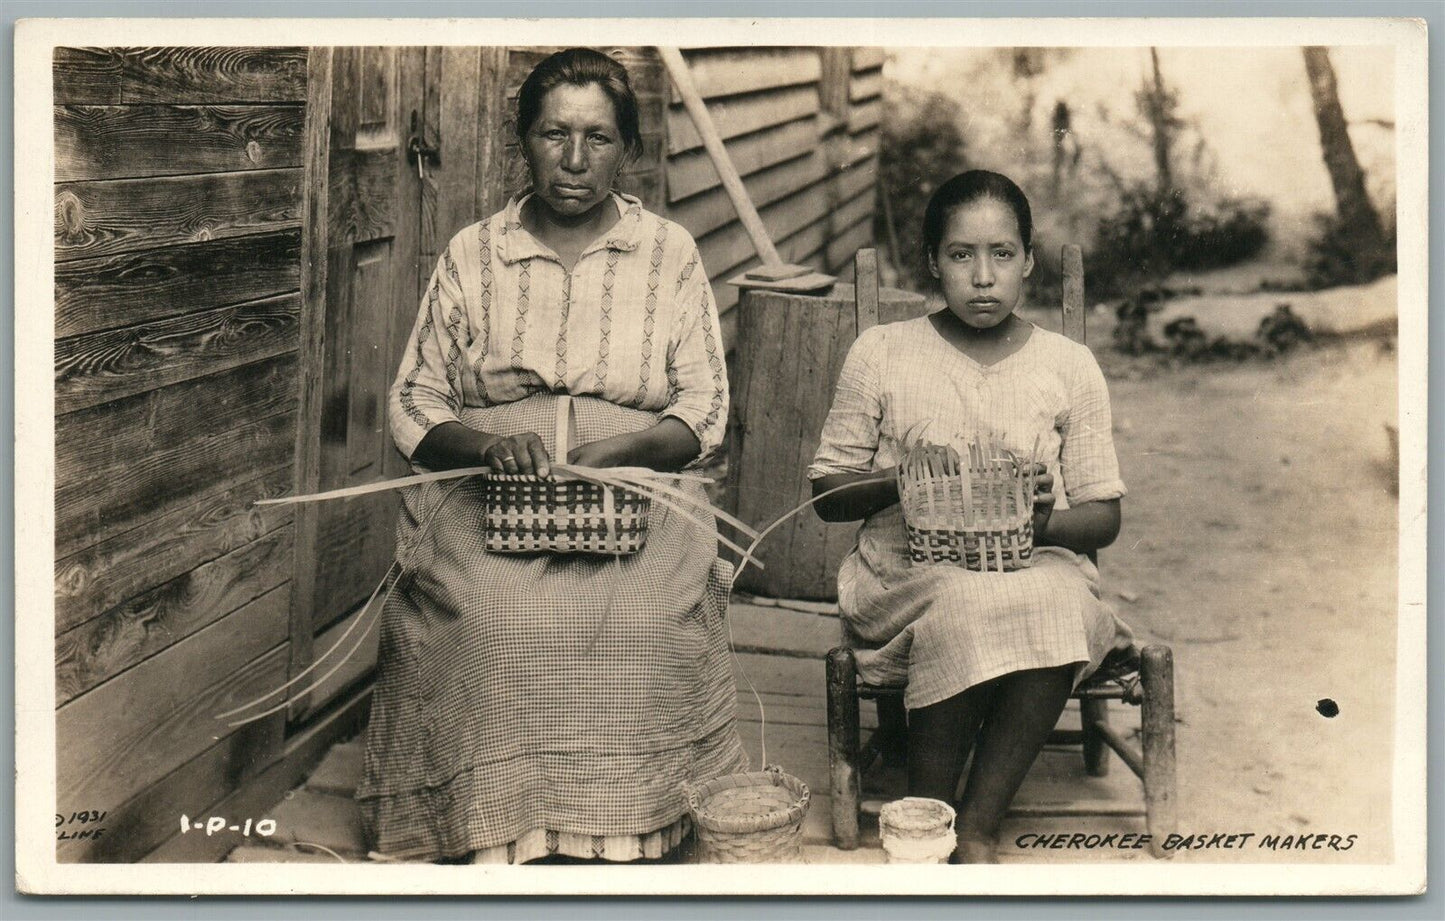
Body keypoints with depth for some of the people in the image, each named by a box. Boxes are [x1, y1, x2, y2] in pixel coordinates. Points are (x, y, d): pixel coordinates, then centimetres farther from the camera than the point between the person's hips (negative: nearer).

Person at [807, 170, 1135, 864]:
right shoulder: (879, 355, 7)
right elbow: (826, 494, 9)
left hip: (1040, 567, 2)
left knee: (1055, 605, -35)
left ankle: (975, 832, -21)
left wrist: (1047, 523, -13)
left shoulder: (1070, 368, 10)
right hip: (907, 569, -1)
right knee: (966, 603, -36)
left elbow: (1104, 514, 11)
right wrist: (898, 483, -12)